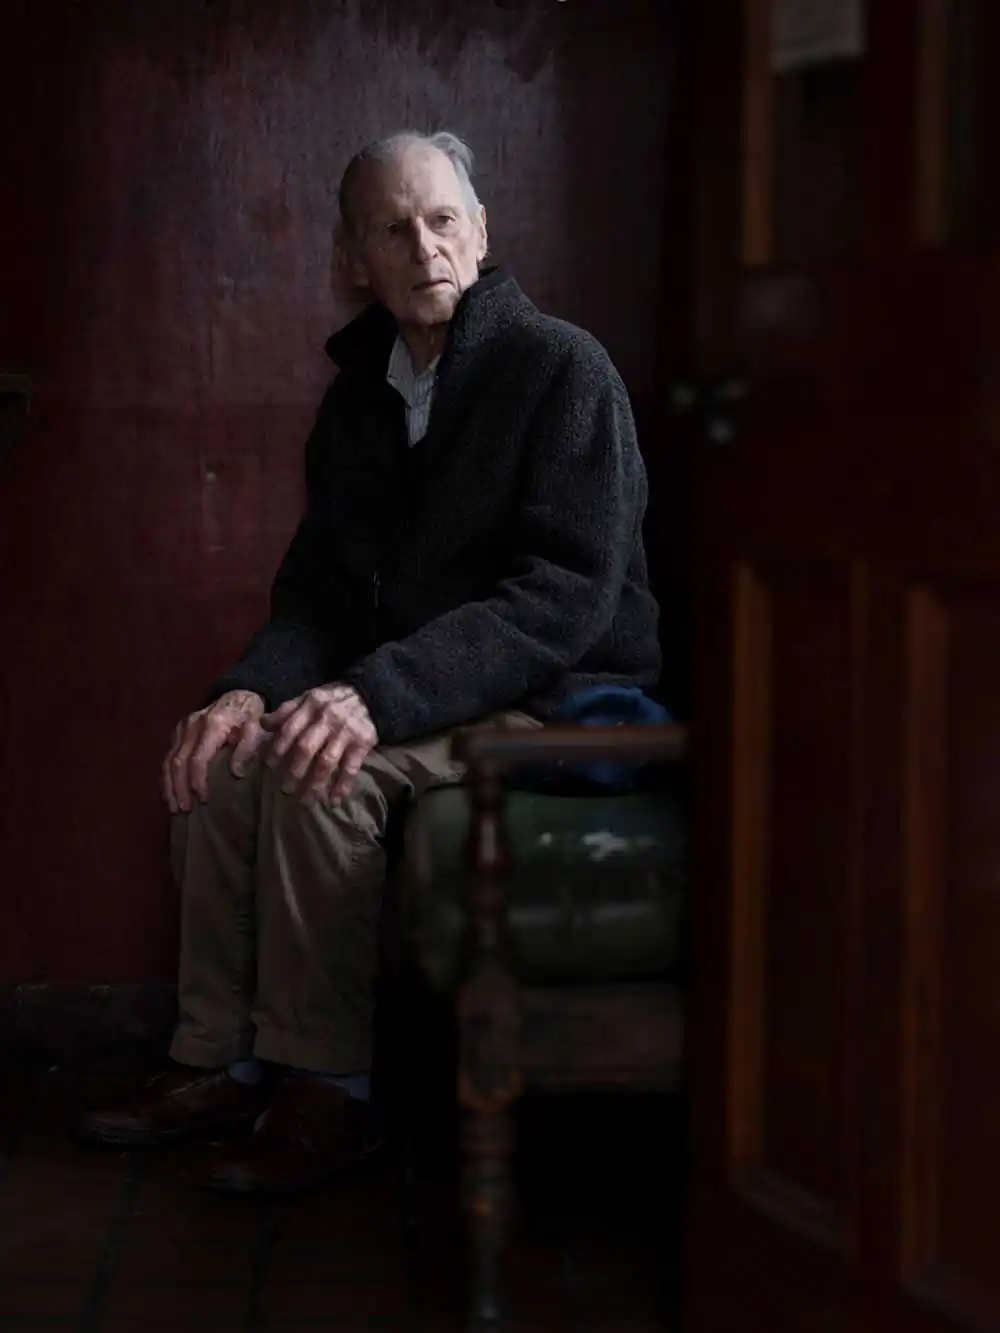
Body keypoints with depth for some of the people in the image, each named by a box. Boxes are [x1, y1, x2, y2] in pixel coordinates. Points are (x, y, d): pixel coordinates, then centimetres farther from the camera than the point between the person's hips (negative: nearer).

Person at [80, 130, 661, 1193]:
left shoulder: (562, 368, -13)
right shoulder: (359, 394, 10)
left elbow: (568, 594, -22)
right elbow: (319, 587, 10)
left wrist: (379, 695, -31)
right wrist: (252, 689, -13)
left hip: (557, 698, -7)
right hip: (409, 694, 7)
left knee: (323, 775, -28)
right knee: (223, 759, -13)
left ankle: (327, 1091, -16)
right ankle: (222, 1061, -5)